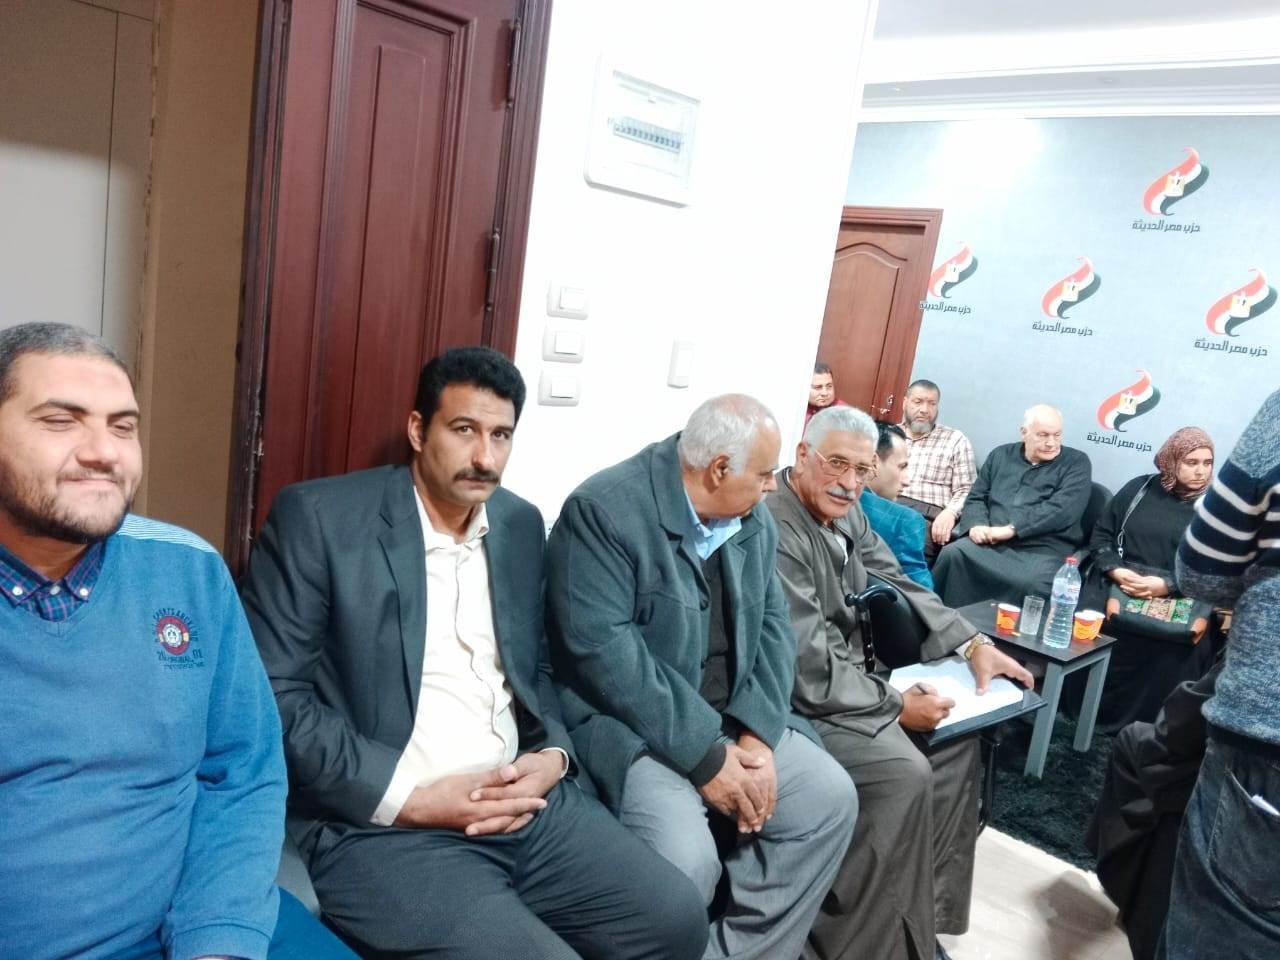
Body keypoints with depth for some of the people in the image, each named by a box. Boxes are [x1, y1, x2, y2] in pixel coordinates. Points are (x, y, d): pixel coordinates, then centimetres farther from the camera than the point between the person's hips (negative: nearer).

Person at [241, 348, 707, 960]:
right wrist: (409, 796, -16)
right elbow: (271, 694, -11)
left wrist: (552, 755, -3)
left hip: (524, 801, 6)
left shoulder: (521, 524, 10)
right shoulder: (319, 517, -7)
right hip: (382, 825, -5)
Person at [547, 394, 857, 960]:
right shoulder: (604, 509, -19)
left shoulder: (753, 518, 5)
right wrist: (704, 756, -23)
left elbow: (773, 623, 5)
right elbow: (601, 648, -24)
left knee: (831, 799, -2)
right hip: (627, 723, -7)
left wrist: (758, 735, -11)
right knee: (687, 858, -26)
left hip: (731, 719, 8)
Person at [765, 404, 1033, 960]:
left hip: (847, 677, 10)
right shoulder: (777, 534, -27)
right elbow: (810, 673, -27)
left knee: (957, 734, 8)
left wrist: (973, 643, 0)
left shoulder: (847, 513, 3)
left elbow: (900, 587, 10)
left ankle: (928, 909, 17)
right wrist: (897, 706, -18)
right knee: (905, 772, -22)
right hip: (797, 700, -10)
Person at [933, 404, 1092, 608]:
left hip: (1043, 550, -3)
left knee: (1033, 584, -35)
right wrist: (977, 524, -6)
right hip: (990, 542, 3)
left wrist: (1011, 529, -16)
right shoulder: (1001, 455, 19)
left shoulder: (1076, 463, 7)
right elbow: (976, 498, 17)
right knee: (952, 554, -26)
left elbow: (1062, 509, -9)